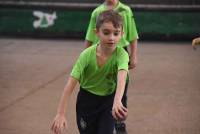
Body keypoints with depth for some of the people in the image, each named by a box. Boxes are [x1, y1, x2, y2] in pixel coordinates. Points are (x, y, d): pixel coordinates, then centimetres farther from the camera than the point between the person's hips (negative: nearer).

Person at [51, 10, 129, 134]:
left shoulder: (121, 54, -24)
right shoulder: (87, 55, -23)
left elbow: (122, 77, -44)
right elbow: (70, 85, -25)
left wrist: (117, 101, -64)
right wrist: (61, 114, -33)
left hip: (108, 100, 0)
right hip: (87, 100, 0)